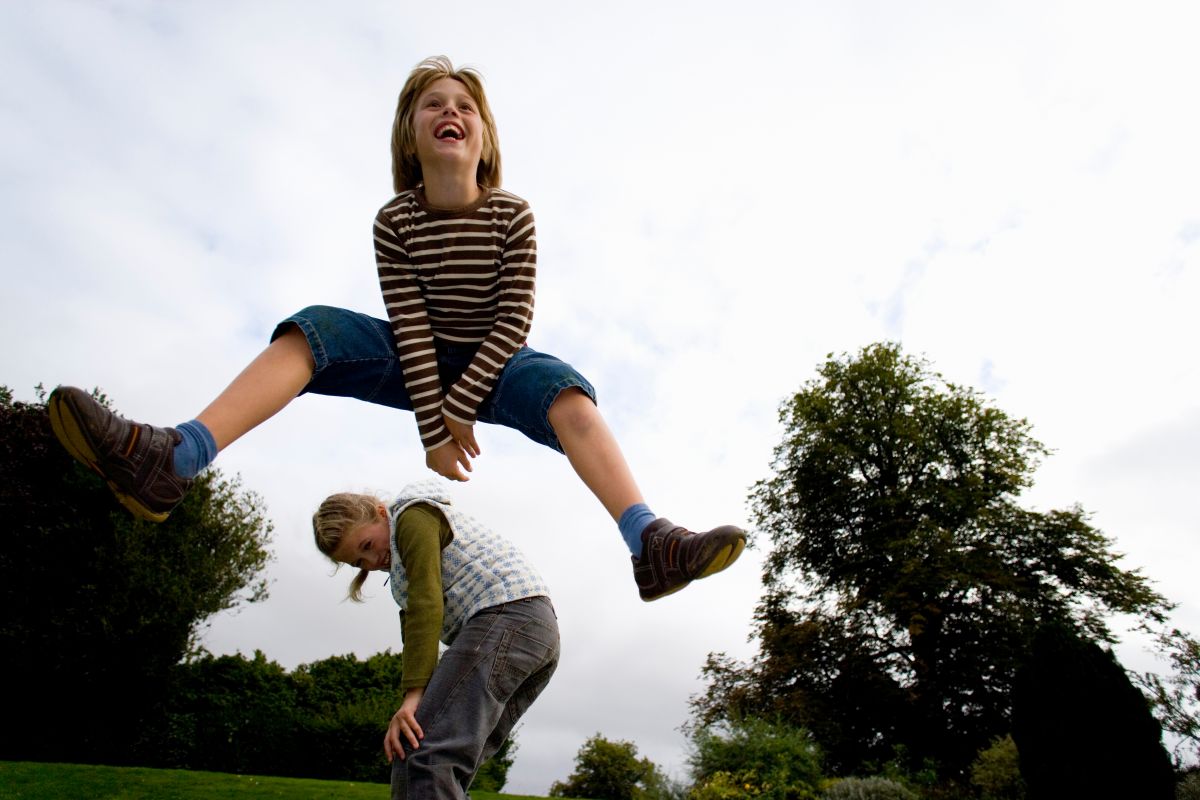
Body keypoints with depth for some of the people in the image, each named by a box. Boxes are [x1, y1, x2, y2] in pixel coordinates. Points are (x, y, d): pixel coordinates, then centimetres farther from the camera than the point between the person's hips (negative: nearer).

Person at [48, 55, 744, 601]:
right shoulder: (395, 220, -10)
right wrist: (433, 430, -22)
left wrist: (461, 407, -23)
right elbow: (410, 326, -16)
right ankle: (171, 461, -40)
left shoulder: (513, 215, -12)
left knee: (565, 391, -33)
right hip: (420, 364, 2)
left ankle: (652, 545, -48)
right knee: (312, 328, -21)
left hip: (491, 365, -1)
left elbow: (516, 319, -16)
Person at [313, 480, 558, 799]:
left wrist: (413, 694, -14)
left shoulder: (412, 515, 2)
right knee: (446, 763, 7)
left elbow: (427, 605, -10)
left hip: (504, 614, -10)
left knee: (421, 753, -17)